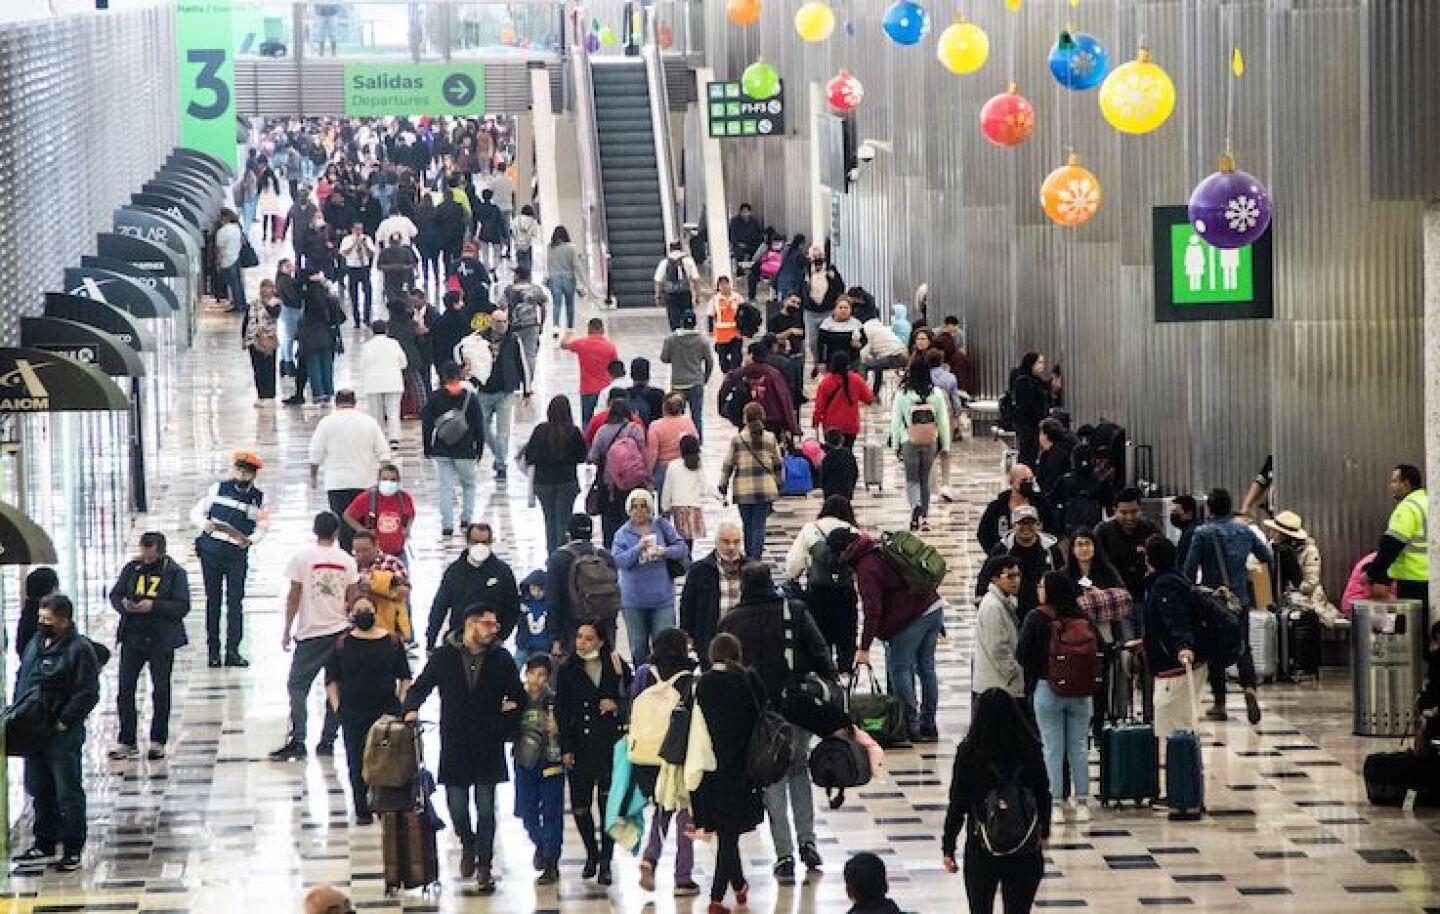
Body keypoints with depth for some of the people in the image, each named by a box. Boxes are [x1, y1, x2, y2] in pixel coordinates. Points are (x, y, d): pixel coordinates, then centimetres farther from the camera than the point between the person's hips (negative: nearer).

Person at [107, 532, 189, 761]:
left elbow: (182, 606, -10)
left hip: (162, 640, -3)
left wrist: (153, 606, -22)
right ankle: (127, 741, 7)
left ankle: (158, 742, 17)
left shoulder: (175, 572, -4)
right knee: (125, 689, 0)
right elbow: (115, 594, 12)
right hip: (132, 637, 3)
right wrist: (123, 603, -11)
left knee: (160, 691, 5)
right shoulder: (132, 568, 6)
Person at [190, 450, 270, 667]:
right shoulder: (218, 489, 4)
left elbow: (262, 528, 7)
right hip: (211, 552, 0)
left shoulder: (258, 498, 4)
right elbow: (195, 513, 7)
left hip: (237, 554, 0)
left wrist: (250, 540, -13)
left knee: (235, 602, -6)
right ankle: (213, 651, 8)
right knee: (213, 601, 4)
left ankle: (232, 651, -3)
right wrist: (205, 524, -15)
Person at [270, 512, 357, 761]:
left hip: (310, 632, -3)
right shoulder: (347, 561, 1)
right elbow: (352, 599, 5)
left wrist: (287, 630, 1)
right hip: (339, 629, 3)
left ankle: (297, 742, -9)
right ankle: (327, 742, 10)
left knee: (297, 685, 1)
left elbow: (294, 596, -6)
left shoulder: (302, 557, -8)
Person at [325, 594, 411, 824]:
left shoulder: (392, 641, 4)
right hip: (353, 714, 0)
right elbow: (332, 679, 7)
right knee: (357, 762, 1)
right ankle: (362, 811, 9)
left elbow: (405, 676, 9)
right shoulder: (343, 644, 5)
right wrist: (336, 706, -3)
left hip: (387, 710, 0)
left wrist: (401, 702, -1)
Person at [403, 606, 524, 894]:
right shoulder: (444, 656, 0)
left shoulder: (501, 659, 2)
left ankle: (484, 866, 9)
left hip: (489, 747, 0)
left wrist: (502, 727, 1)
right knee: (456, 806, 2)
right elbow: (420, 687, 10)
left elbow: (517, 697, 10)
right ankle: (468, 845, 32)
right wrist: (411, 710, -8)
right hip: (454, 746, 0)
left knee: (486, 809, 0)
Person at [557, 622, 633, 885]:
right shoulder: (568, 671, 2)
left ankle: (605, 863, 2)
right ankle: (592, 854, 26)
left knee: (608, 804, -4)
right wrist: (566, 749, -4)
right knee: (580, 806, 4)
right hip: (580, 748, 1)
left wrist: (617, 705, -9)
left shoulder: (616, 666, 2)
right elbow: (563, 712, 1)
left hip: (610, 745, -1)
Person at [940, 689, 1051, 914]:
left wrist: (947, 849, 1)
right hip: (1025, 848, 2)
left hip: (982, 846, -2)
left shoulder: (969, 752, -10)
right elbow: (1043, 794, 5)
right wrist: (1044, 832, 22)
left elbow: (957, 804, -7)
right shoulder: (1030, 749, -5)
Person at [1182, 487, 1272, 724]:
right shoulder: (1244, 530, 2)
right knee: (1243, 648, 9)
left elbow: (1190, 569, -12)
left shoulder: (1203, 533, -10)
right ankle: (1249, 688, -17)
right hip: (1240, 598, 3)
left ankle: (1219, 704, 10)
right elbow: (1268, 557, 12)